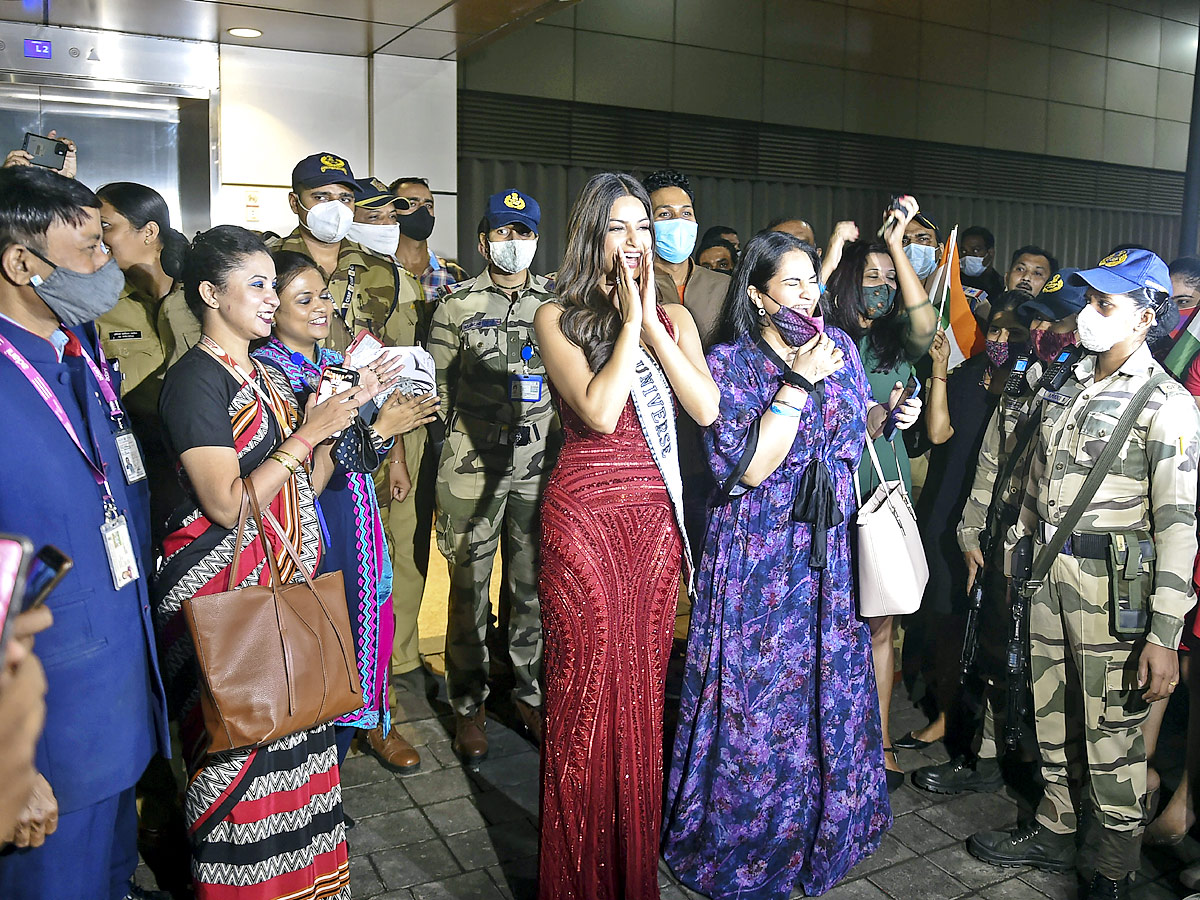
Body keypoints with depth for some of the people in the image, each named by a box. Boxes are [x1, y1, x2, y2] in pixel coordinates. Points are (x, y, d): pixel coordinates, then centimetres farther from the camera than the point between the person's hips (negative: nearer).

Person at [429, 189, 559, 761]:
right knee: (470, 586, 4)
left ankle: (530, 693, 25)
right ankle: (468, 705, 19)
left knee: (534, 584, 8)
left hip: (542, 463, 2)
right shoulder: (456, 305, 4)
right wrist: (462, 438, 6)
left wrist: (558, 443, 9)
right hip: (474, 465, -2)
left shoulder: (555, 303, 9)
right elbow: (440, 383, 7)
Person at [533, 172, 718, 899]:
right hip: (583, 512, -3)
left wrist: (650, 322, -9)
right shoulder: (559, 318, -2)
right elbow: (600, 411, -18)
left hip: (656, 514, 4)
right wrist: (628, 319, -11)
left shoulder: (674, 316, 9)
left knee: (643, 683, 12)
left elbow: (707, 409, -6)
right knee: (587, 684, 4)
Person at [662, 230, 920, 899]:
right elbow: (750, 468, -21)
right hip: (760, 551, -5)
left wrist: (889, 415, -3)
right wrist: (798, 382, -22)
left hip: (831, 548, 5)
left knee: (831, 683, 15)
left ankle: (827, 822, 39)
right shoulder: (730, 362, -12)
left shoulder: (839, 345, 5)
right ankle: (747, 845, 27)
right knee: (760, 697, 4)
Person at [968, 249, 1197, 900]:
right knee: (1051, 716, 17)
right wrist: (1014, 550, 19)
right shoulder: (1068, 385, 10)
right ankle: (1053, 833, 35)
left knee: (1112, 737, 3)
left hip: (1115, 584, -6)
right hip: (1048, 572, 7)